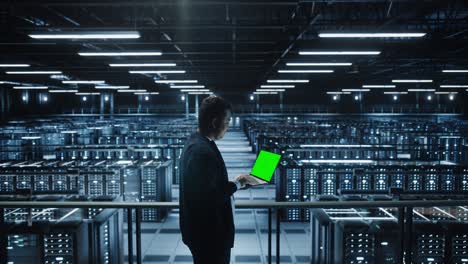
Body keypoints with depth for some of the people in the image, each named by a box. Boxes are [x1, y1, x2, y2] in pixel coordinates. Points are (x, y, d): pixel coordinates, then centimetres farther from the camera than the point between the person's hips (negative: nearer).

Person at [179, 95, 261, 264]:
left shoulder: (196, 142, 5)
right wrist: (237, 183, -14)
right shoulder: (203, 151, -26)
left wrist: (234, 182, 4)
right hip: (209, 233, -10)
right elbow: (209, 197, -26)